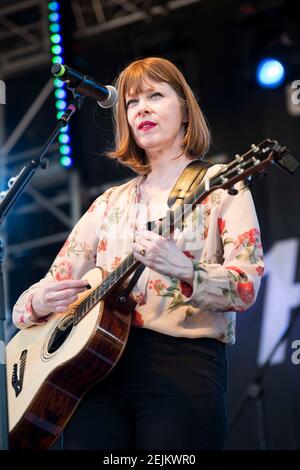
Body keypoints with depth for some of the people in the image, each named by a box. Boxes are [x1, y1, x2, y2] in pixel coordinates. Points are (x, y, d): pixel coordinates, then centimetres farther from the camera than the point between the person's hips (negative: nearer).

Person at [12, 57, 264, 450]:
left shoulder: (220, 185, 5)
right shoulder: (110, 203, 20)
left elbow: (246, 286, -7)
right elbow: (54, 284, 18)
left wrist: (182, 271, -25)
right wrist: (39, 302, -6)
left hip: (184, 362, -4)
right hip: (98, 364, 4)